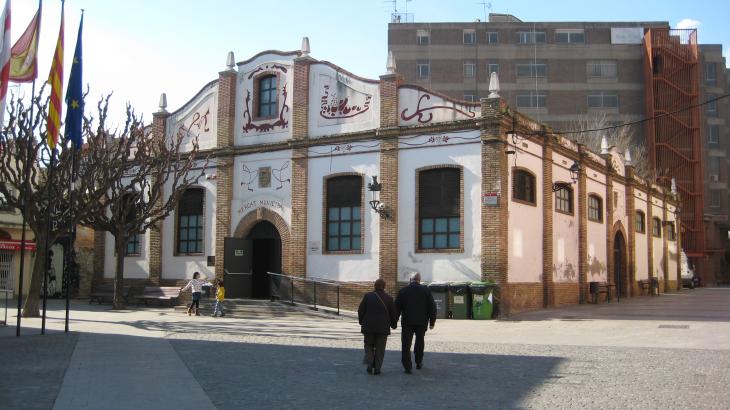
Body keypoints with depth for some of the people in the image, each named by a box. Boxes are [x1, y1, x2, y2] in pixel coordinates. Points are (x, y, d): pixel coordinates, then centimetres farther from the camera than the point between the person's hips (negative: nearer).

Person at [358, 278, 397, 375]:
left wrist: (361, 321, 15)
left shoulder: (367, 296, -4)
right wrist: (393, 324, 18)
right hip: (383, 327, 0)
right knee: (380, 348, 7)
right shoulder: (389, 298, -1)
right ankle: (377, 368, 4)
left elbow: (361, 311, -1)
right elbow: (393, 313, 3)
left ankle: (369, 363, -4)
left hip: (369, 326, 0)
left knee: (369, 346, 14)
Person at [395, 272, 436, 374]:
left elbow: (397, 308, 3)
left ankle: (407, 366, -7)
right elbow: (432, 306, -1)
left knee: (406, 344, 0)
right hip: (421, 322, 1)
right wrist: (432, 321, 6)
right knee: (420, 342, 19)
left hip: (407, 322, -1)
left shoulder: (403, 291, 1)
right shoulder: (425, 290, -1)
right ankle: (418, 362, 29)